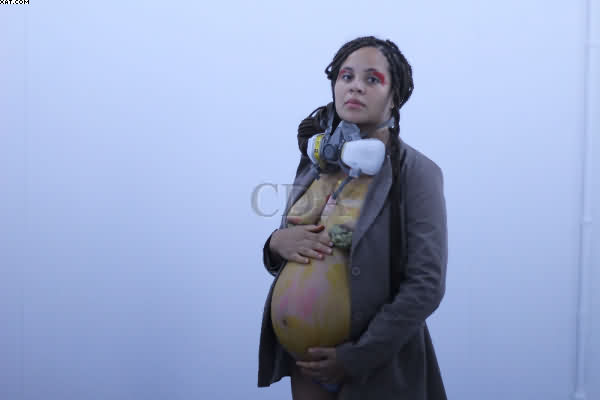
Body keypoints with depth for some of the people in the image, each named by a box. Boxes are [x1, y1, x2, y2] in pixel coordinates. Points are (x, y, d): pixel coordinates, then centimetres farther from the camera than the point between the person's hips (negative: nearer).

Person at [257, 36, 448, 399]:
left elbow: (426, 285, -16)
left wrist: (355, 358, -17)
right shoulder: (317, 160, 1)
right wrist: (278, 243, -15)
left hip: (377, 366, -4)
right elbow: (283, 259, 8)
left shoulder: (417, 173, -13)